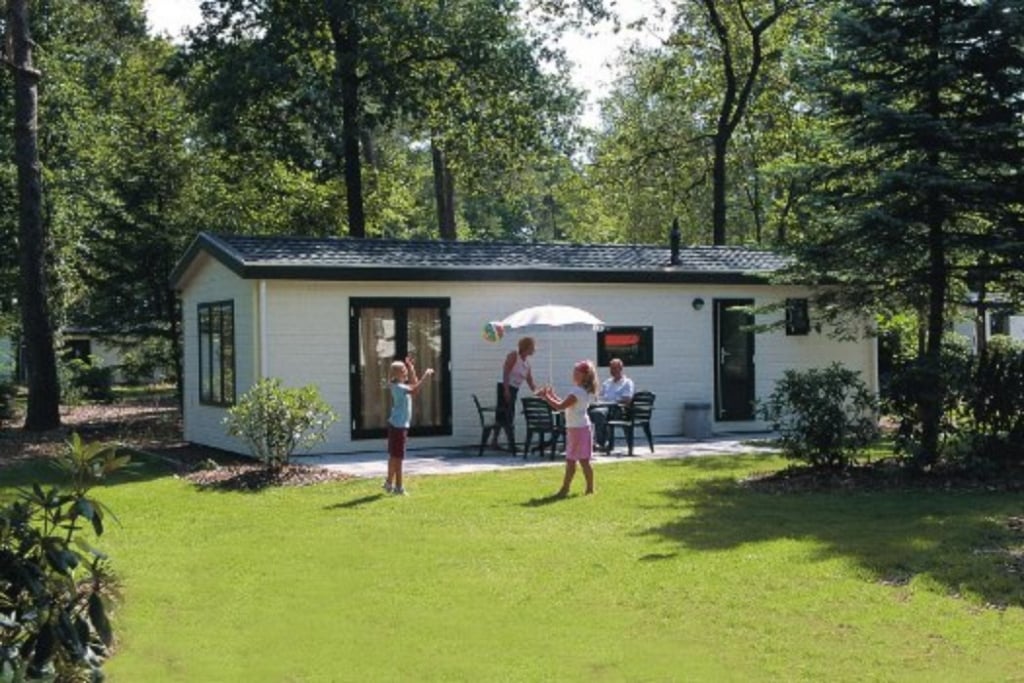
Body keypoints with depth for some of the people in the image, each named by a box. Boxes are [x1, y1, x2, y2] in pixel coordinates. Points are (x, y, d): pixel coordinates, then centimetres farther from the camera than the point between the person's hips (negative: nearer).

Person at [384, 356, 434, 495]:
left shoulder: (402, 384, 11)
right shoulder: (398, 386, -18)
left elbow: (414, 382, 26)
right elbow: (414, 390, -33)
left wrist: (411, 367, 15)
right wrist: (425, 376, -30)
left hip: (397, 424, 10)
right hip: (398, 425, -10)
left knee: (394, 455, 17)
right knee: (397, 456, -6)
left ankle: (389, 483, 27)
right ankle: (398, 487, -3)